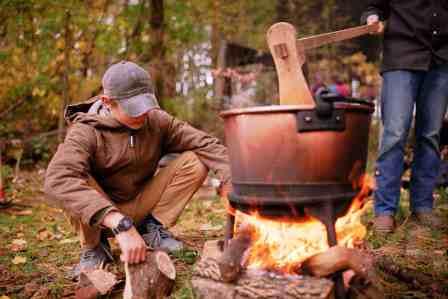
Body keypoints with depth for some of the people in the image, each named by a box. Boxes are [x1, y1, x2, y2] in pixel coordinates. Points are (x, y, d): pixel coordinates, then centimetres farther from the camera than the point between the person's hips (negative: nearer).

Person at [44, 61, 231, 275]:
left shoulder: (157, 121, -11)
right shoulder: (86, 132, -24)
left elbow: (206, 144, -15)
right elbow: (57, 180, -43)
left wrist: (231, 180, -35)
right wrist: (121, 225, -53)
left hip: (140, 207, 3)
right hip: (97, 215, -3)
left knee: (194, 162, -15)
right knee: (76, 182, -36)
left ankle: (153, 227, -2)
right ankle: (93, 247, -8)